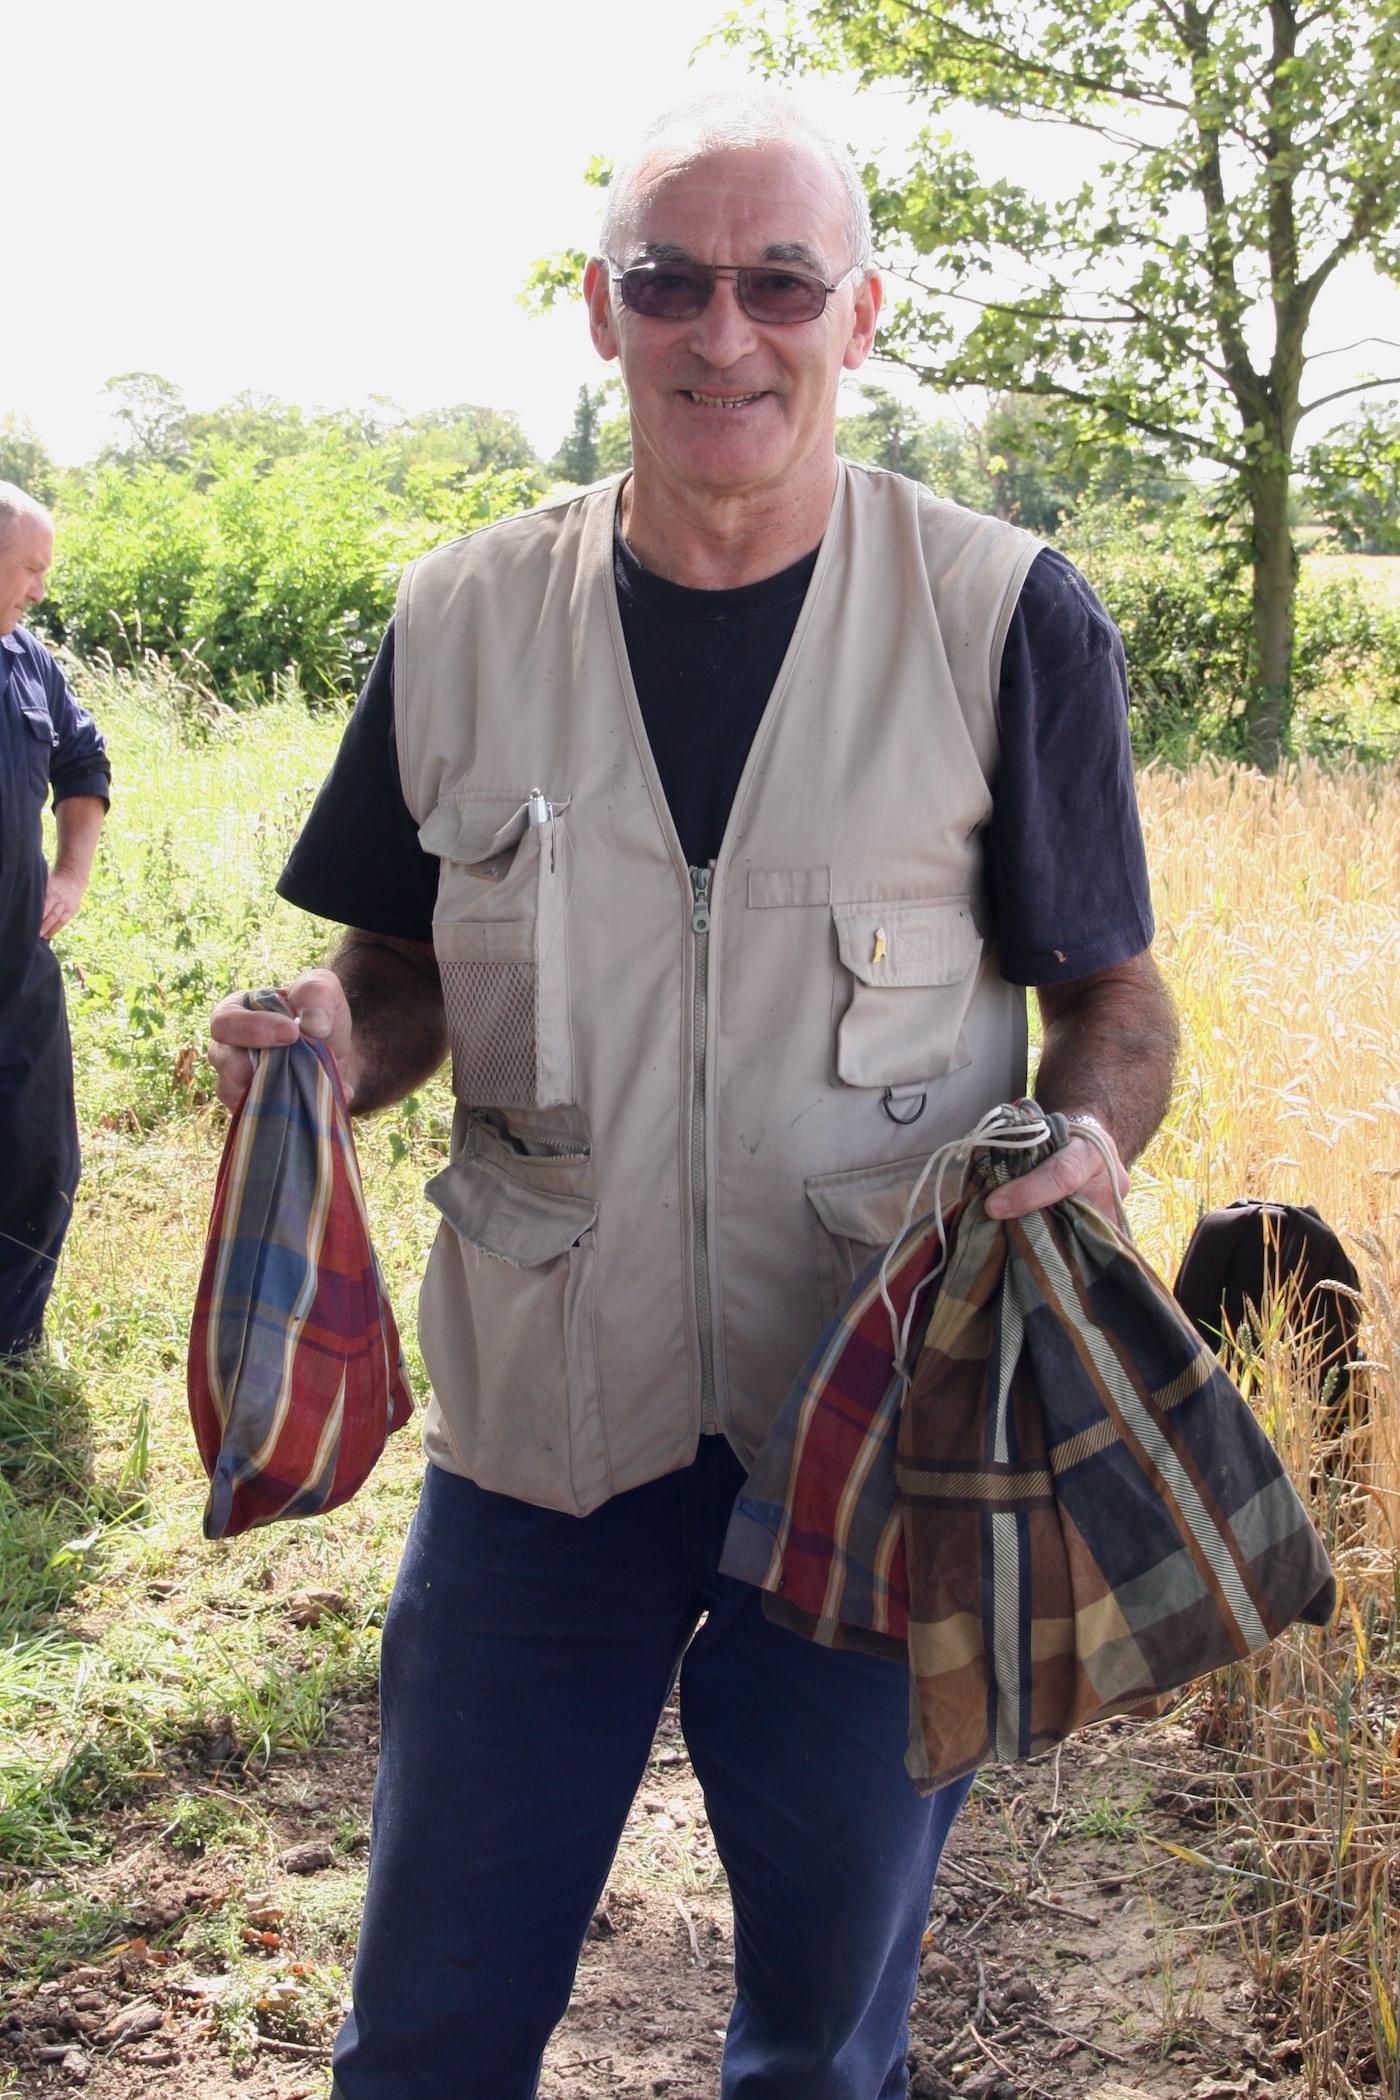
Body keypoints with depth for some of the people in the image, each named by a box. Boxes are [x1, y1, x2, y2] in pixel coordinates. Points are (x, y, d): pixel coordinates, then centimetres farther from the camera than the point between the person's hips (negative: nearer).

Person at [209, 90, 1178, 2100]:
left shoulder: (1003, 619, -6)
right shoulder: (466, 620, 1)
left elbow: (1113, 991, 2)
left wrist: (1084, 1148, -20)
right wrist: (335, 1041, -12)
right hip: (546, 1423, 2)